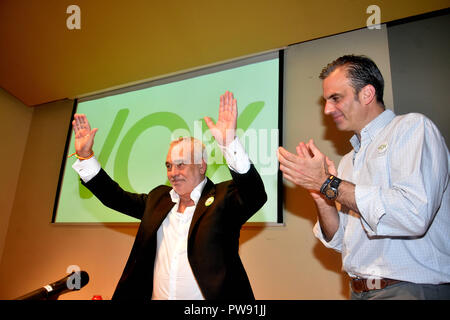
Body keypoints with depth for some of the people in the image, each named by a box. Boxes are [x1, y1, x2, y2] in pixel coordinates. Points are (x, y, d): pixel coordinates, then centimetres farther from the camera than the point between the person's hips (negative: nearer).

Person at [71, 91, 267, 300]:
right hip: (155, 295, 5)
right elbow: (116, 197, 13)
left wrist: (229, 143, -33)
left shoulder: (223, 197, -5)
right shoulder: (159, 198, 10)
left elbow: (255, 195, -22)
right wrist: (85, 156, 7)